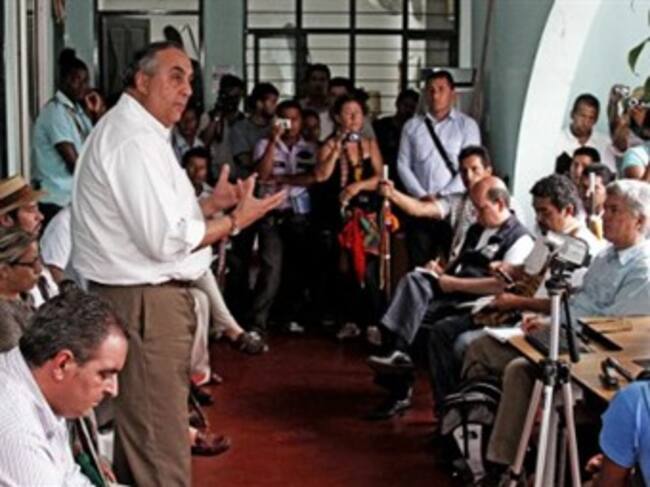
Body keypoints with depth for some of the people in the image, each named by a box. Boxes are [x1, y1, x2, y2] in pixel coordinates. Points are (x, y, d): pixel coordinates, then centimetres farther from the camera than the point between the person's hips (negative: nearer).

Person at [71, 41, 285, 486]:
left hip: (142, 297, 11)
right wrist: (236, 220, -11)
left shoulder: (137, 133, 17)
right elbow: (166, 240, -22)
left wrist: (211, 204, 12)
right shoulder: (134, 140, -18)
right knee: (159, 448, -5)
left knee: (137, 432, 18)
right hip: (145, 303, -11)